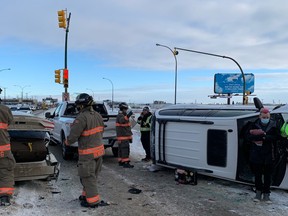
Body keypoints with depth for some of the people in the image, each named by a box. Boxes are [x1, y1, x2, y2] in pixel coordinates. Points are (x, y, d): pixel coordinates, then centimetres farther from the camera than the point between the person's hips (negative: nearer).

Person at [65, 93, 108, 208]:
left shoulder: (82, 118, -22)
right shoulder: (97, 115, 5)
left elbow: (73, 136, -19)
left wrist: (67, 141, 1)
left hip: (88, 153, -8)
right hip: (99, 149, 9)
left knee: (88, 177, 4)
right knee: (92, 175, 20)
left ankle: (93, 200, 10)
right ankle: (86, 195, 35)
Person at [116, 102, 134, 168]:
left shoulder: (123, 115, 20)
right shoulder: (120, 115, -12)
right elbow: (122, 121, -37)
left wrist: (129, 136, 28)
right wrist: (127, 116, -53)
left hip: (124, 136, 10)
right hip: (123, 136, -10)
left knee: (121, 149, 14)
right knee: (125, 149, -12)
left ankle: (120, 161, 20)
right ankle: (126, 163, -14)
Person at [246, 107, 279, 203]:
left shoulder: (273, 126, 0)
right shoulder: (254, 125, -1)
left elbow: (276, 137, -13)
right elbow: (249, 136, -11)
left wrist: (261, 137, -20)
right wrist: (263, 136, -21)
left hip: (268, 155, 0)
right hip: (256, 155, 0)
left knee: (268, 175, 7)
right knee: (257, 174, 10)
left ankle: (266, 194, 19)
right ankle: (258, 192, 25)